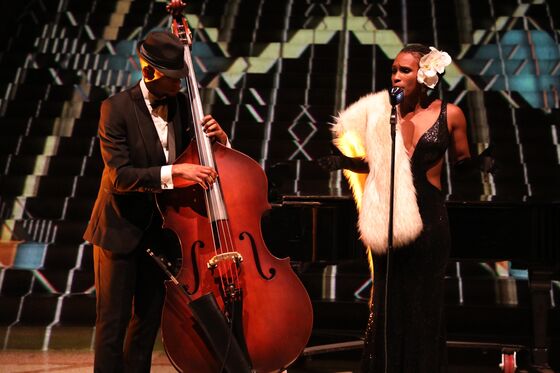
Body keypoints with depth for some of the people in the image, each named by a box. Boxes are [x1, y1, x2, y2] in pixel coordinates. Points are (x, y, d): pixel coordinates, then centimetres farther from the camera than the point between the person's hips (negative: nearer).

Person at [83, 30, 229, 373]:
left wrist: (218, 137, -12)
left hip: (160, 229, 5)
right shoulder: (117, 108, -15)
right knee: (113, 324, 1)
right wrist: (173, 171, -34)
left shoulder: (181, 104, 1)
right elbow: (119, 175, -23)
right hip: (121, 229, -5)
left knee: (148, 320, 14)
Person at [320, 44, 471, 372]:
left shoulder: (449, 114, -2)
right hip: (388, 221, 2)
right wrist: (345, 162, -3)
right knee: (388, 302, 7)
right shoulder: (382, 111, 2)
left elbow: (463, 163, 9)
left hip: (430, 219, -1)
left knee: (425, 303, 7)